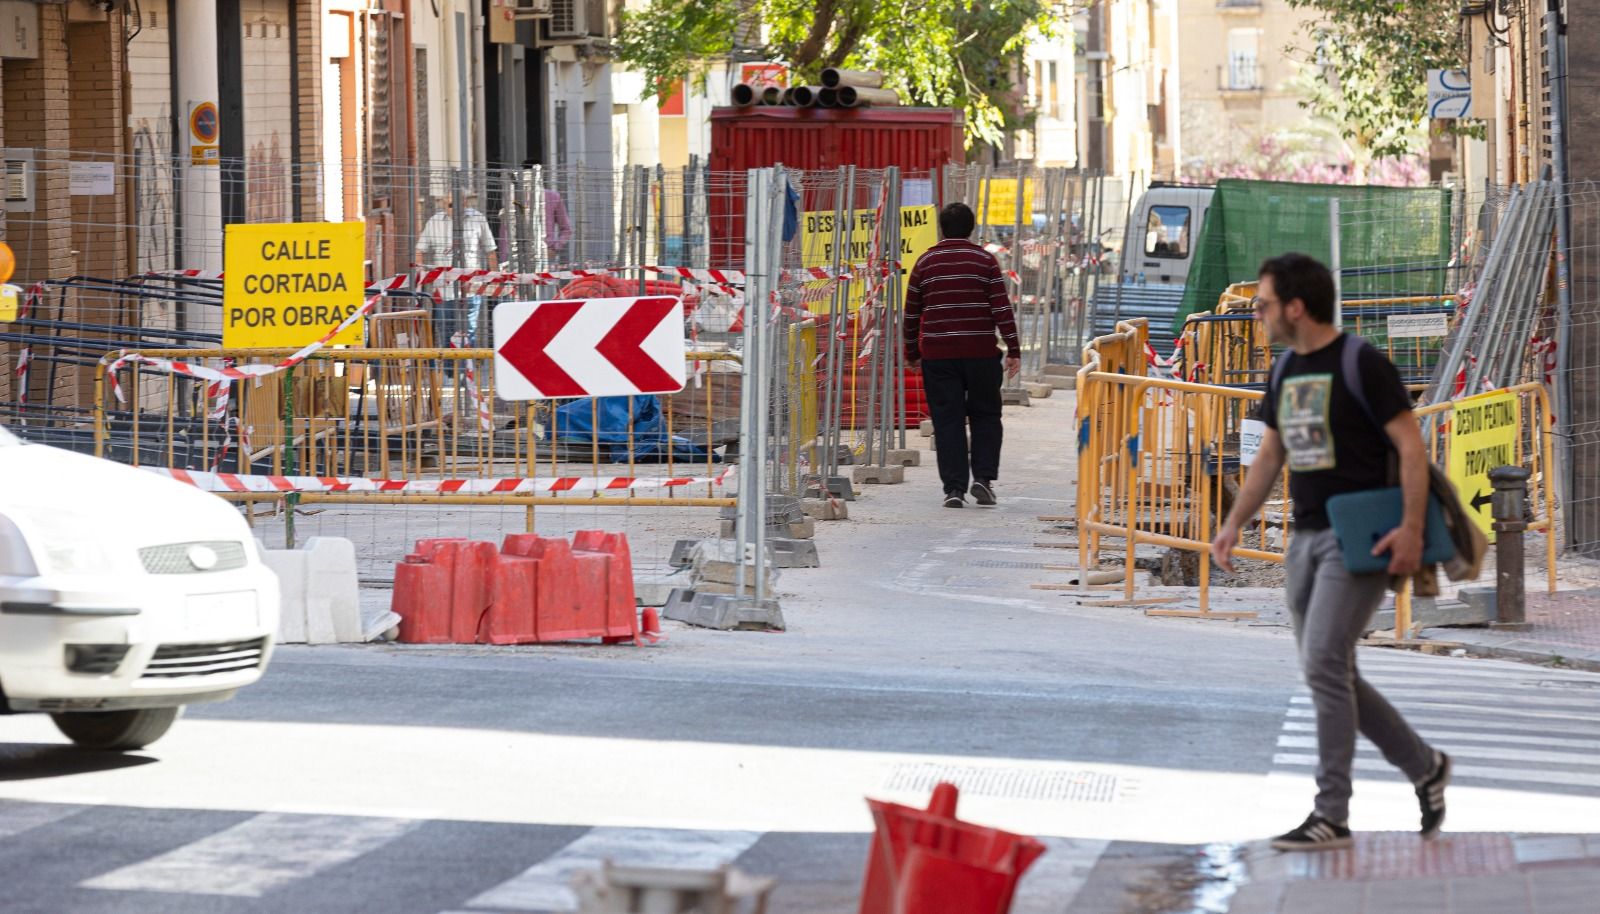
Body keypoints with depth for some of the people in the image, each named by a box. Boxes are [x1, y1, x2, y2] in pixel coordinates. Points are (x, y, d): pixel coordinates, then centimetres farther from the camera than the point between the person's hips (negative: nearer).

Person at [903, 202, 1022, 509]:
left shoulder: (926, 262, 6)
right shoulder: (984, 260, 0)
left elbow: (912, 313, 11)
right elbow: (1002, 308, -5)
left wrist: (912, 353, 21)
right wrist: (1013, 351, -2)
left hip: (937, 354, 1)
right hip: (980, 353, -1)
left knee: (947, 420, 3)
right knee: (985, 415, 13)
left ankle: (954, 487, -2)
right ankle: (983, 476, 0)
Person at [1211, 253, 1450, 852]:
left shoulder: (1362, 365, -11)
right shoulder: (1285, 372, 12)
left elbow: (1411, 446, -14)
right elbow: (1270, 455, 21)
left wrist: (1412, 528, -23)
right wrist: (1234, 524, 12)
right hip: (1307, 538, 8)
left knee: (1323, 663, -16)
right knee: (1332, 675, 10)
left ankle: (1332, 814, -13)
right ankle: (1424, 767, 26)